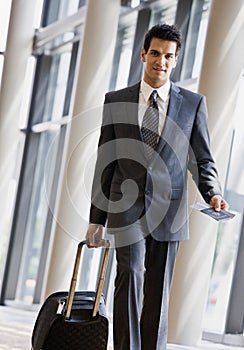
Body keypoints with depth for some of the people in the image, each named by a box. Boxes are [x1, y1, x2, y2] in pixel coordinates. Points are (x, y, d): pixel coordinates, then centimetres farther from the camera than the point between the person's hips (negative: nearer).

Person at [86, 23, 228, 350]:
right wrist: (97, 218, 8)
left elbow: (203, 160, 7)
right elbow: (105, 162, 9)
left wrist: (213, 194, -13)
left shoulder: (193, 103, 6)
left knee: (158, 290, 4)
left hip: (168, 211, 1)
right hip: (127, 208, -1)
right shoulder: (116, 101, 7)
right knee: (131, 273, -17)